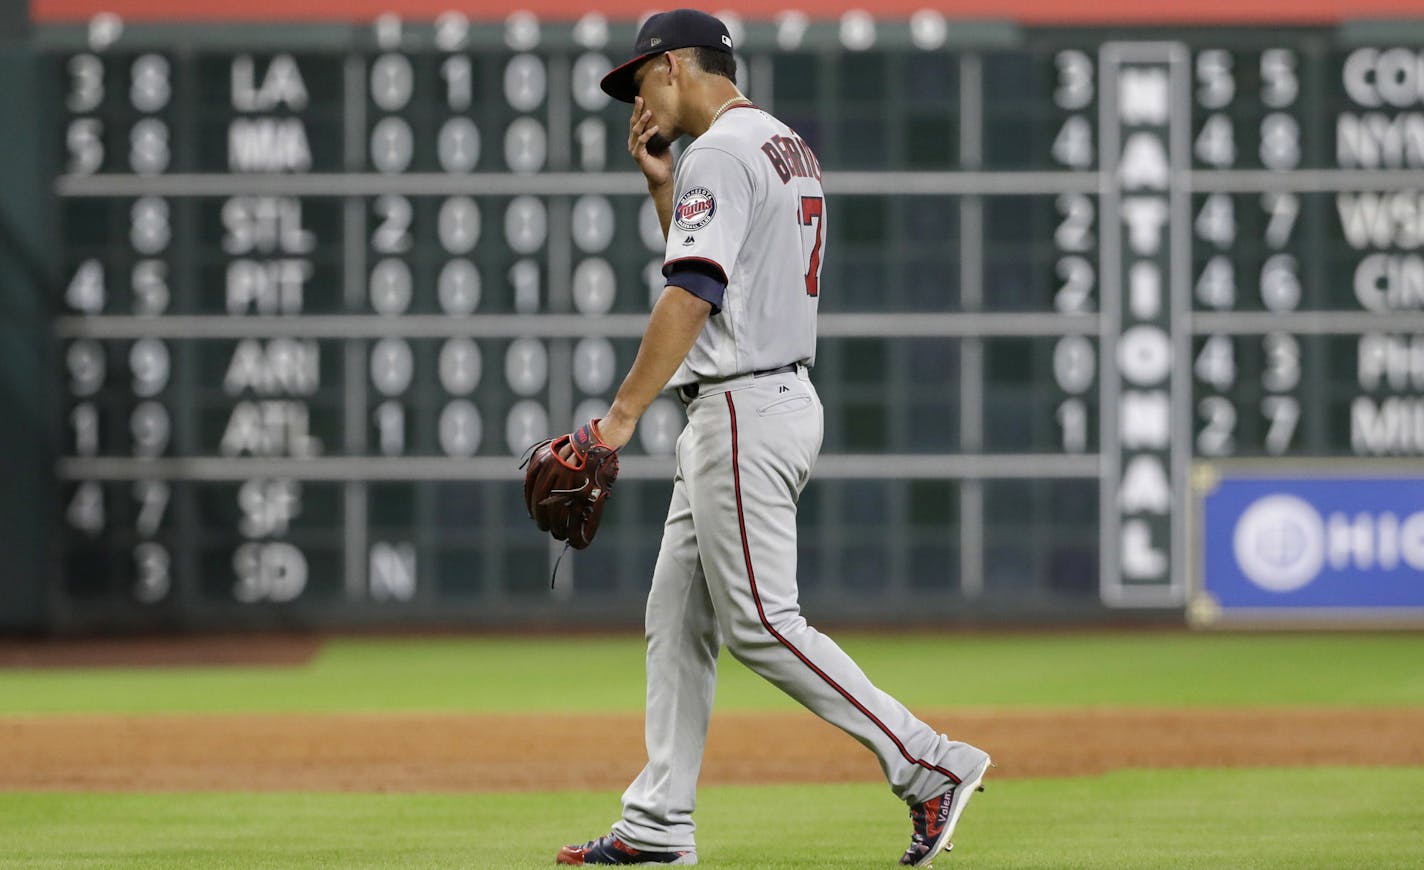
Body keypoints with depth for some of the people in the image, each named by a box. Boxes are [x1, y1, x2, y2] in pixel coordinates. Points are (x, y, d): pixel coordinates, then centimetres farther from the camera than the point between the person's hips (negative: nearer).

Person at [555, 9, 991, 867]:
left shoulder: (721, 155, -14)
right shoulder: (791, 149, 17)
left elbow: (691, 295, -25)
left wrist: (624, 412, -26)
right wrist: (661, 185, 16)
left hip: (745, 410, -11)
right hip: (779, 400, 11)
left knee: (762, 621, -10)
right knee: (678, 615, 11)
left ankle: (930, 764, -10)